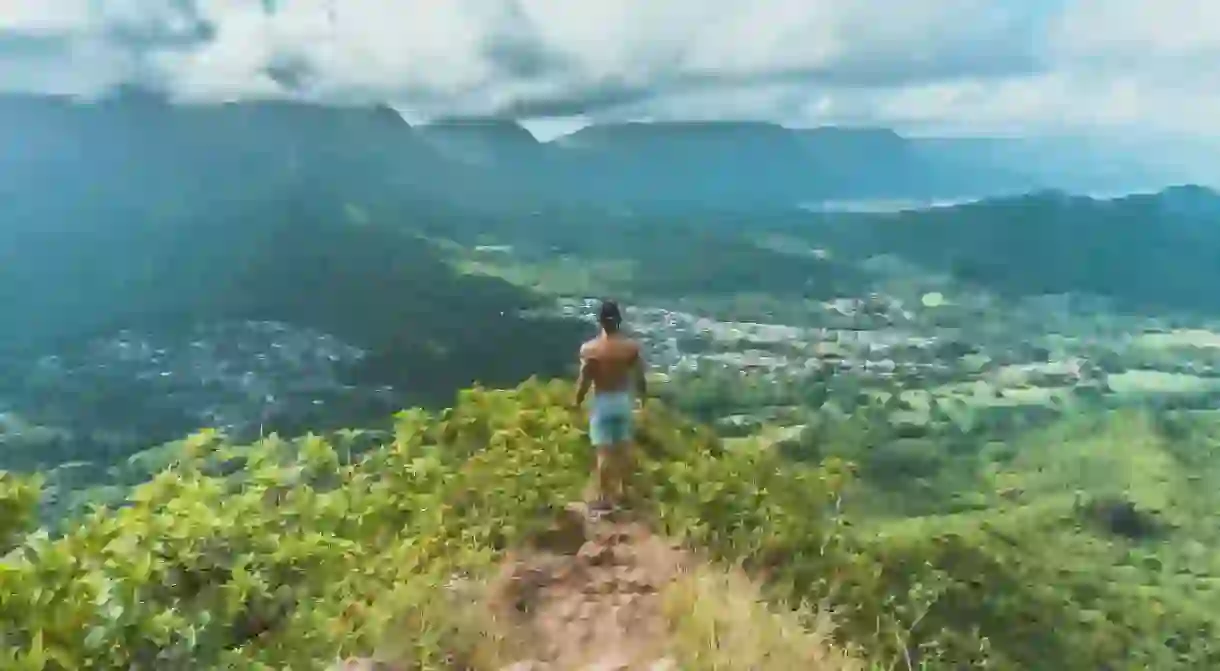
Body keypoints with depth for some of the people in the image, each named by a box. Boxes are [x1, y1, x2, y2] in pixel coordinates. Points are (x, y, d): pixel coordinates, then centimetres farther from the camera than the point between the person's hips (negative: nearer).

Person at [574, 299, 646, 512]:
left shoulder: (589, 348, -14)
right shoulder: (632, 347, -8)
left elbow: (584, 381, -11)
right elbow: (640, 378, -1)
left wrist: (577, 402, 6)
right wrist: (642, 397, 18)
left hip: (602, 402, -3)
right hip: (623, 400, 3)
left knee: (604, 451, 2)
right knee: (623, 448, 16)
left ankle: (604, 497, 8)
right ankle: (621, 492, 28)